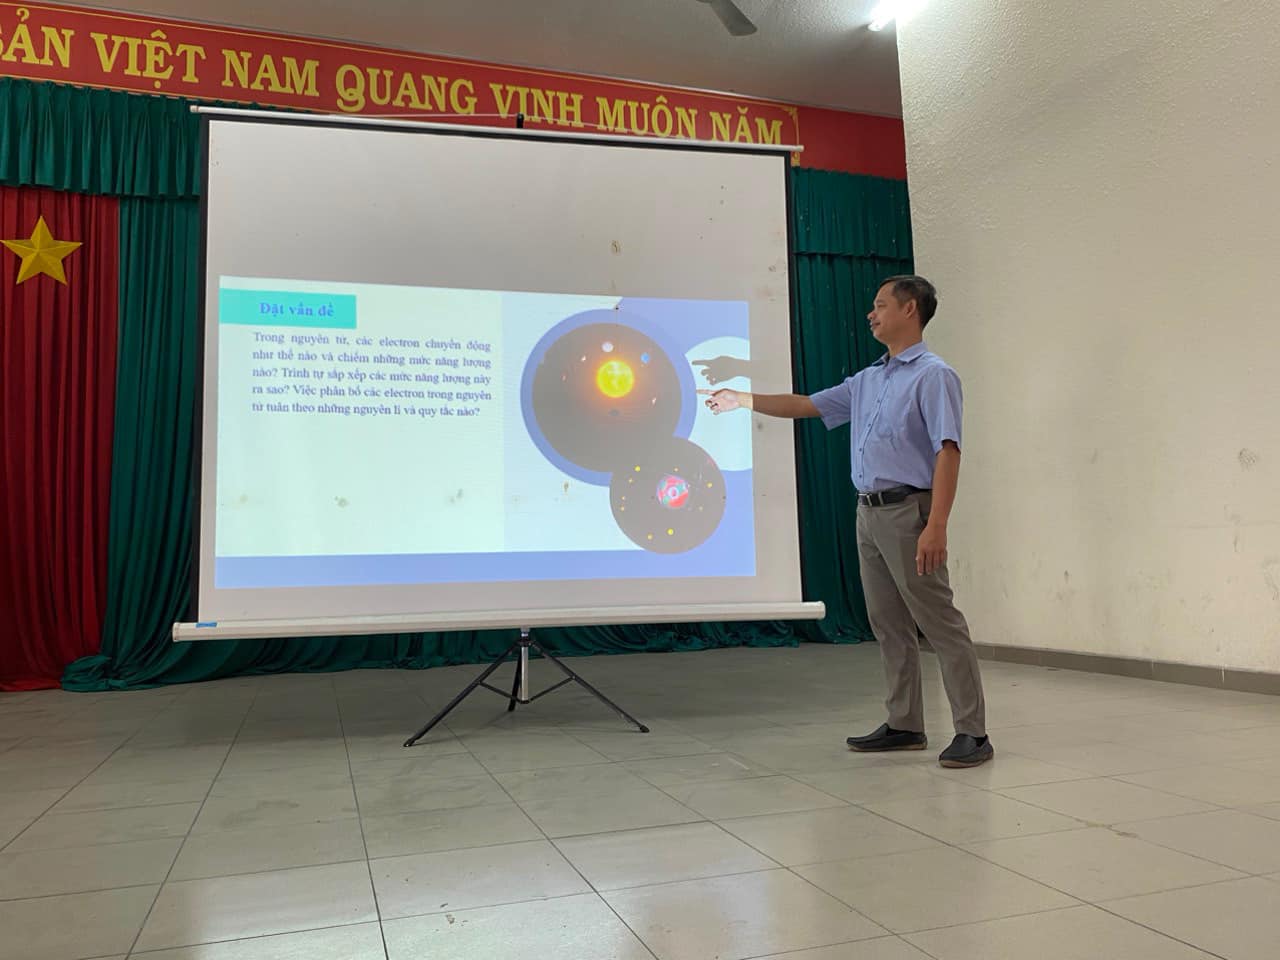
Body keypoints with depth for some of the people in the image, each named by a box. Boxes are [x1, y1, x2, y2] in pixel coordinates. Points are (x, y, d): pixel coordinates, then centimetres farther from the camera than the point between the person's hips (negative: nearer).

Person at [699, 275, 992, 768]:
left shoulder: (933, 375, -7)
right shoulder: (867, 380, 17)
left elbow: (947, 451, -16)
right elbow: (806, 405, 24)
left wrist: (936, 525, -24)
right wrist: (742, 399, 23)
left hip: (908, 511, -8)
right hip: (868, 512, 8)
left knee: (940, 624, -5)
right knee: (889, 626, 11)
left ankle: (972, 733, 1)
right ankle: (905, 725, 20)